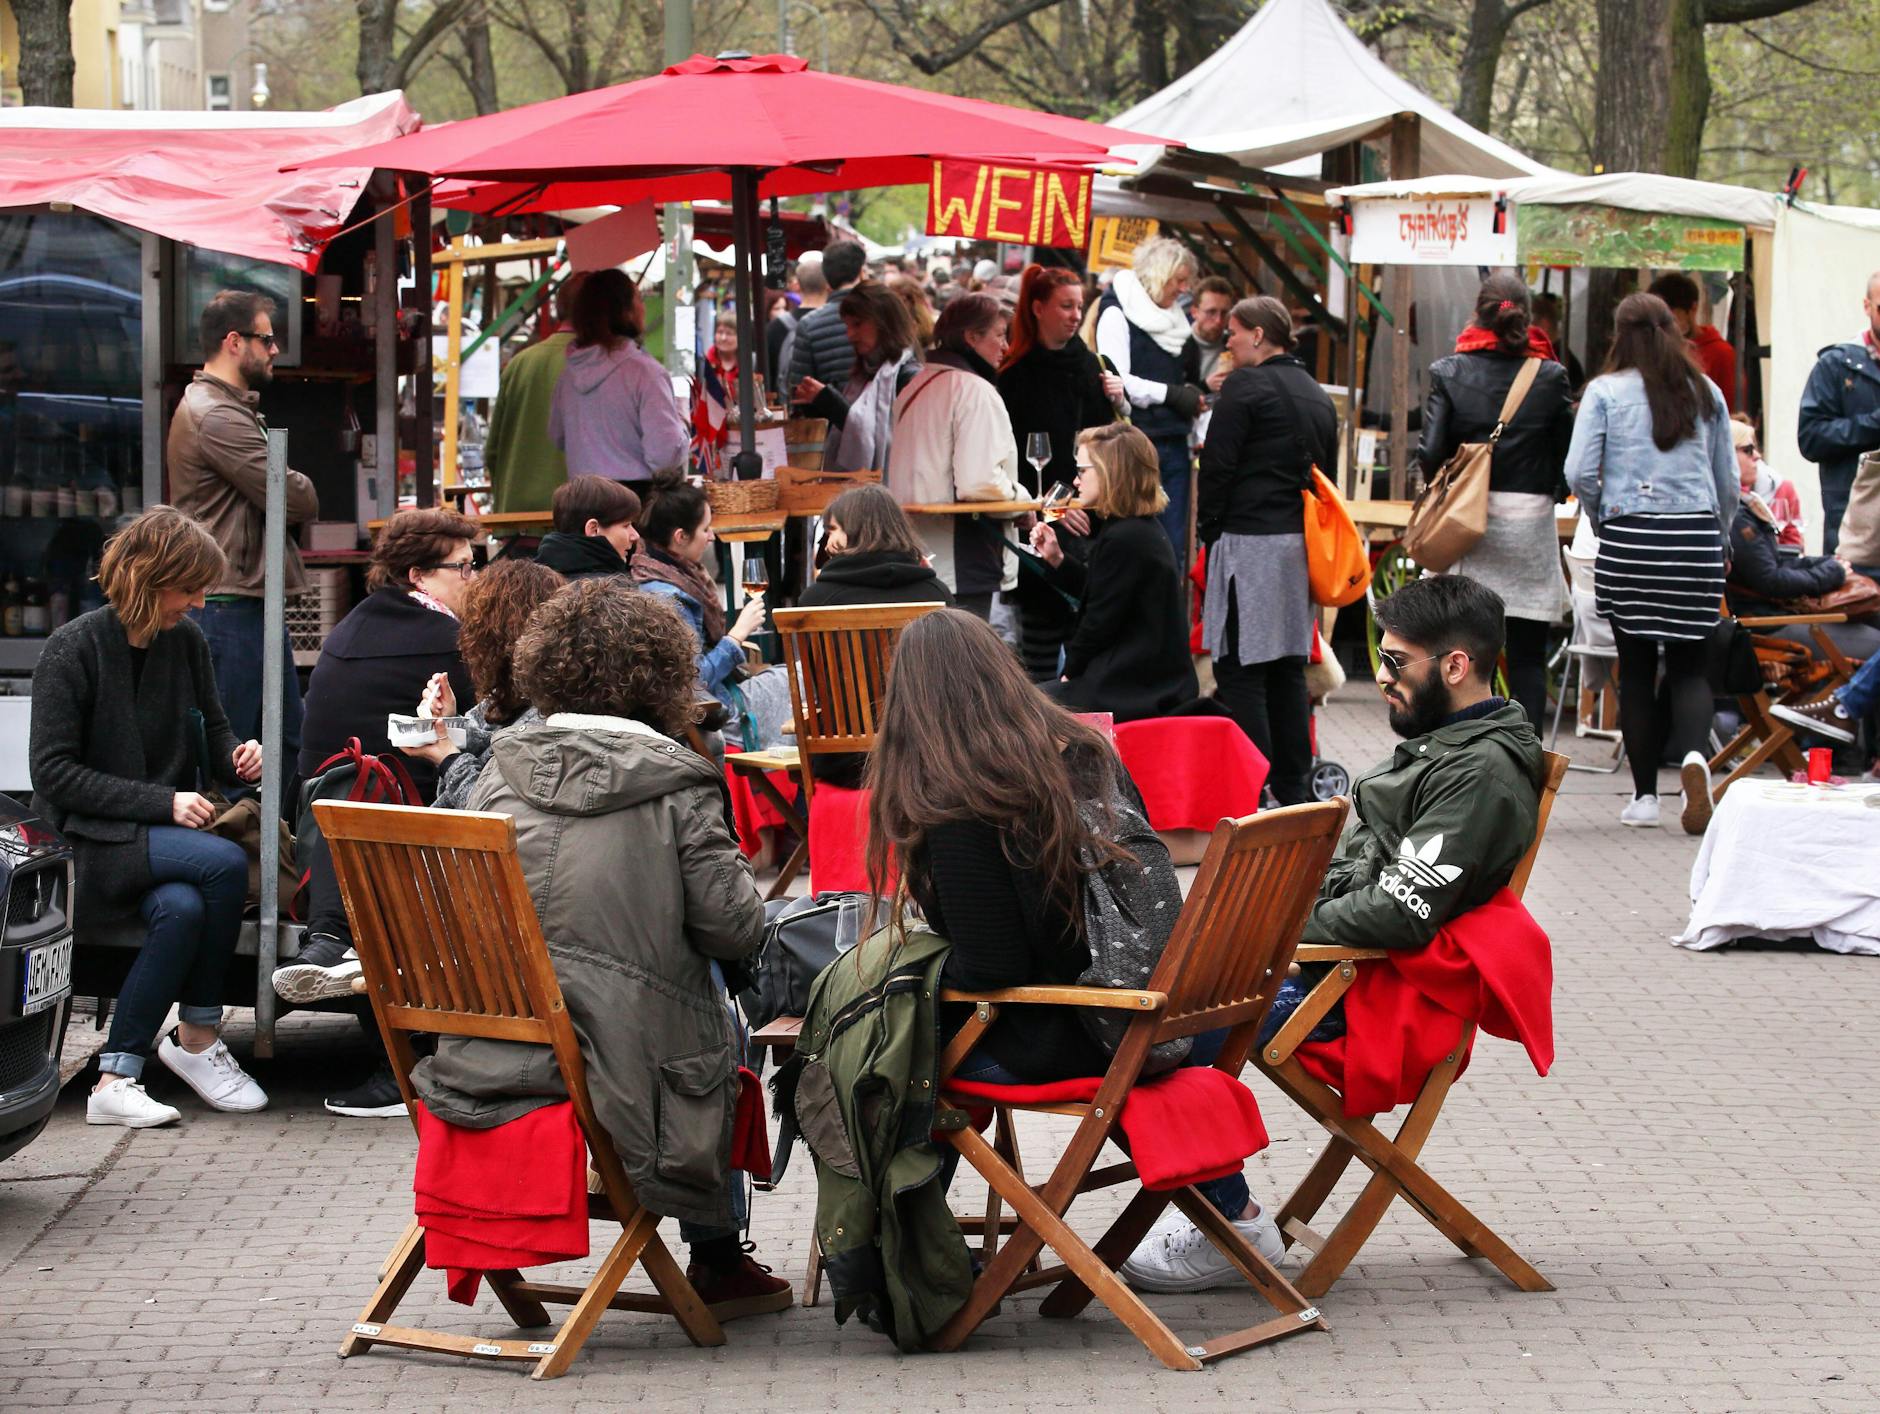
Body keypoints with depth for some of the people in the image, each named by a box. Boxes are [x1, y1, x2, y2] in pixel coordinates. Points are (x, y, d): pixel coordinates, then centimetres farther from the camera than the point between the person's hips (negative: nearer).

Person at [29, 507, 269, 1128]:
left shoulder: (187, 641, 7)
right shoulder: (72, 649, -9)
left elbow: (211, 730, 22)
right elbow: (53, 772, -12)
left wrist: (235, 756, -4)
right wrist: (161, 802, -19)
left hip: (166, 836, 5)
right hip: (91, 841, -5)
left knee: (183, 907, -31)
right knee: (224, 863, -30)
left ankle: (115, 1078, -21)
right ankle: (198, 1036, -13)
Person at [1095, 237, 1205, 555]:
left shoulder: (1174, 318, 17)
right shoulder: (1117, 313, -5)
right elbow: (1117, 381, -15)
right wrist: (1172, 394, -13)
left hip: (1173, 444, 7)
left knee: (1174, 547, 6)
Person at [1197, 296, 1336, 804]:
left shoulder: (1246, 386, -9)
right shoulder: (1317, 395, 17)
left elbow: (1218, 465, -11)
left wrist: (1209, 528, -1)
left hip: (1250, 539, -8)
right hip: (1302, 543, 8)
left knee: (1240, 670, -6)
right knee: (1289, 667, 13)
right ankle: (1295, 786, 15)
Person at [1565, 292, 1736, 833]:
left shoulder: (1606, 391, 1)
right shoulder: (1705, 392, 9)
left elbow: (1579, 473, -7)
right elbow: (1729, 482, 13)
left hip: (1630, 538, -2)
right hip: (1697, 537, 2)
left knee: (1636, 667, 7)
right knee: (1689, 662, 8)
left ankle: (1645, 795, 9)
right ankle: (1693, 753, -21)